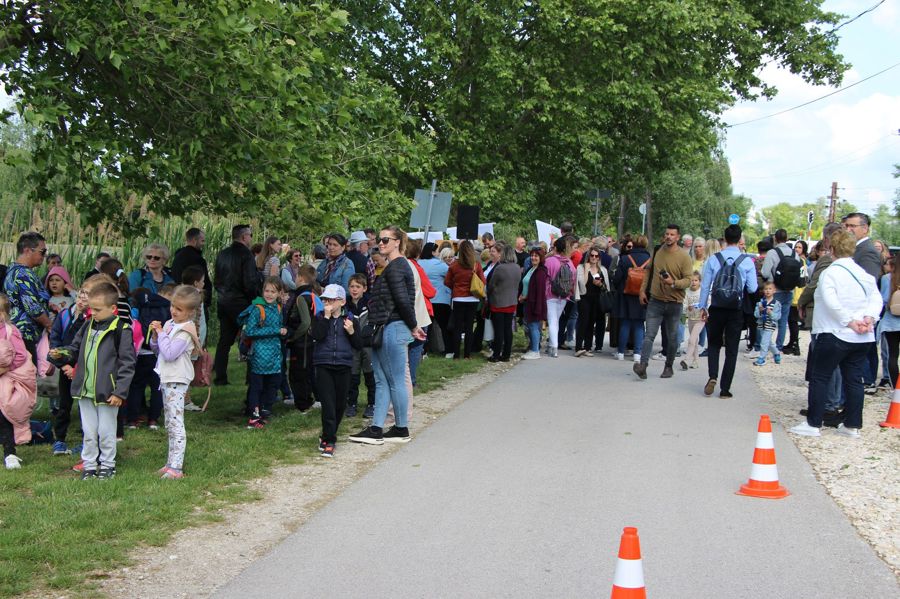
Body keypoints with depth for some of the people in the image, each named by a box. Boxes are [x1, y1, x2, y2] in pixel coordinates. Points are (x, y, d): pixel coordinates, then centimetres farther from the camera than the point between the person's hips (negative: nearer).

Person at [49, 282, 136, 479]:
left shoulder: (121, 329, -11)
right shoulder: (88, 326, 8)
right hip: (85, 390, 5)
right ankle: (89, 465, 24)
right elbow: (75, 349, 20)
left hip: (107, 393, -5)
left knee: (106, 432, 6)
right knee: (88, 432, 12)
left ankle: (107, 465, 21)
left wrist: (120, 391, -14)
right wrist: (62, 354, -3)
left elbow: (127, 363, -11)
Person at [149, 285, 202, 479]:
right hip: (166, 378, 10)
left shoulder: (185, 332, -17)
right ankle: (172, 462, 25)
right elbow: (157, 349, 16)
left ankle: (176, 468, -10)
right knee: (170, 424, 16)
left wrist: (162, 334, -16)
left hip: (177, 381, -10)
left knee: (176, 423, -10)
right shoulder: (169, 324, 10)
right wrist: (155, 335, -2)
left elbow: (169, 354, -26)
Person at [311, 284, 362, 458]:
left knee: (340, 404, 10)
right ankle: (329, 441, -7)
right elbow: (317, 335, -15)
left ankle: (328, 436, 27)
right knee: (328, 404, -9)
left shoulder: (351, 319, 4)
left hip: (343, 366, 2)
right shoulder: (319, 318, 4)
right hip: (323, 366, -2)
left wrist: (352, 331, -13)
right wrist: (326, 317, -15)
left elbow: (359, 346, 4)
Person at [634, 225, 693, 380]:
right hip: (655, 300, 2)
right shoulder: (658, 251, 5)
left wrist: (673, 282, -27)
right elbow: (649, 272, 16)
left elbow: (688, 280, -10)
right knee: (649, 335, -9)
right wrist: (643, 290, 11)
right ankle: (643, 365, -18)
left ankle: (668, 367, 24)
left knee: (672, 338, 10)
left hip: (674, 302, -2)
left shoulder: (684, 256, -7)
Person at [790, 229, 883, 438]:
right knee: (854, 380, 10)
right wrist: (869, 317, -7)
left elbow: (831, 302, -22)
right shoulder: (865, 274, 10)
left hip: (835, 333, -6)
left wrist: (849, 321, -17)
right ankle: (853, 425, 14)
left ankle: (813, 424, 2)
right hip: (862, 338, 6)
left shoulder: (830, 273, -10)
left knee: (819, 378, 2)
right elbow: (877, 299, 5)